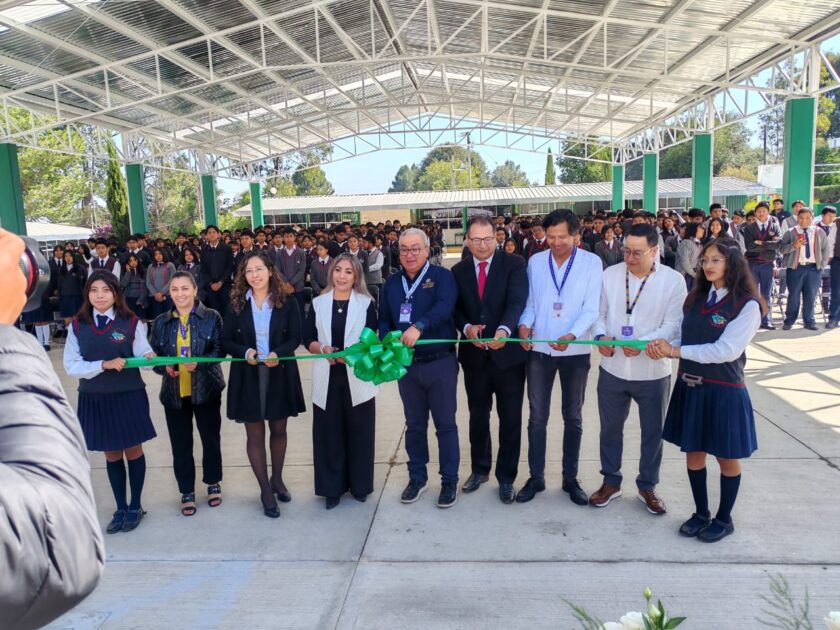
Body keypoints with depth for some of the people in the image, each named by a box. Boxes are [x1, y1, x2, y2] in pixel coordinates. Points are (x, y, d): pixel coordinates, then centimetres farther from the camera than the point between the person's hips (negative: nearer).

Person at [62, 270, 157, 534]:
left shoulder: (132, 323, -4)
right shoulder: (77, 325, 0)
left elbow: (143, 354, -8)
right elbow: (71, 366, -5)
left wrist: (149, 357, -31)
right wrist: (105, 365, -19)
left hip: (129, 396, -2)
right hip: (94, 400, 2)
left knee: (133, 451, 10)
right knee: (111, 455, 15)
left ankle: (135, 506, 28)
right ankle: (120, 508, 31)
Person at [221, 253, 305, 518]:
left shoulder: (286, 303, -3)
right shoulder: (236, 304, -1)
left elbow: (295, 337, -4)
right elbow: (226, 341, 1)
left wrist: (278, 354, -22)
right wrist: (244, 352, -19)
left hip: (280, 374, 0)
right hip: (248, 375, 0)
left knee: (278, 429, 14)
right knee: (255, 434, 6)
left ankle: (277, 479, 36)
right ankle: (265, 490, 20)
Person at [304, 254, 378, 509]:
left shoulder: (366, 303, 1)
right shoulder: (318, 303, 6)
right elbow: (307, 338, 6)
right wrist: (322, 349, -14)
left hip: (358, 378, -1)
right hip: (327, 379, 2)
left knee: (359, 432, 6)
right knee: (329, 433, 6)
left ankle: (359, 485, 22)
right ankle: (332, 487, 18)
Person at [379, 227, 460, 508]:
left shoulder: (442, 276, -7)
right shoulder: (392, 282, 8)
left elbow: (444, 307, -24)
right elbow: (384, 319, 10)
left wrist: (419, 326, -39)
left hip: (440, 363, -4)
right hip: (406, 365, 4)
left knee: (445, 424, 7)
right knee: (414, 425, 16)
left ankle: (449, 481, 21)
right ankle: (417, 477, 31)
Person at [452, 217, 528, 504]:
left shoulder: (514, 264, -6)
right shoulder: (458, 271, 5)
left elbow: (517, 301, -18)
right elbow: (455, 309, 4)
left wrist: (504, 329, -37)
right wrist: (467, 328, -18)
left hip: (508, 353, -3)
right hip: (474, 355, 3)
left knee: (510, 419, 8)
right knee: (478, 416, 17)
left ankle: (506, 477, 25)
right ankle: (480, 469, 37)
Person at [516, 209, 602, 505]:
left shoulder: (591, 262, -5)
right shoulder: (535, 262, 3)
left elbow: (591, 308, -10)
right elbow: (530, 302, 5)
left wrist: (571, 335, -26)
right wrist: (524, 323, -16)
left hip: (575, 351, -1)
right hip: (539, 349, 2)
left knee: (573, 418, 12)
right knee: (537, 417, 7)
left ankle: (570, 478, 26)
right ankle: (536, 477, 21)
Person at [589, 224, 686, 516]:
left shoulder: (673, 280, -9)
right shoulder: (610, 274, -2)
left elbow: (672, 325, -12)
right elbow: (599, 313, 3)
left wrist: (642, 344, -26)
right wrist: (600, 336, -17)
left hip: (653, 371, -2)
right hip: (612, 368, 2)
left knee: (653, 432, 14)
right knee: (610, 428, 15)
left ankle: (647, 486, 35)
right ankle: (611, 482, 35)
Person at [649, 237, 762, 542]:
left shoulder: (747, 305, -12)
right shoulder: (696, 298, 7)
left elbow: (726, 350, -20)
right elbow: (684, 339, 8)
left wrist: (675, 351, -20)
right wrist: (664, 347, -15)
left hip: (724, 390, -5)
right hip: (690, 387, 6)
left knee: (727, 457, 11)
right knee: (693, 452, 13)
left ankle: (724, 518, 29)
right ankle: (701, 513, 31)